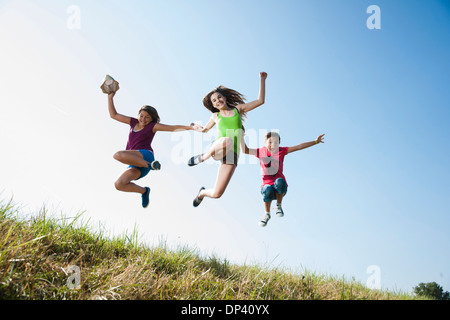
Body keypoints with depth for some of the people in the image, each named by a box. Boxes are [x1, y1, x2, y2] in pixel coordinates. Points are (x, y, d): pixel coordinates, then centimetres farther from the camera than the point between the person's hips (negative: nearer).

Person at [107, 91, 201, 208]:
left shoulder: (153, 126, 7)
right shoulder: (134, 122, 21)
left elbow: (174, 128, -1)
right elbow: (114, 115, 27)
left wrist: (191, 127, -13)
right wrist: (110, 98, 19)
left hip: (145, 155, -6)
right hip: (135, 164, 6)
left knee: (118, 155, -31)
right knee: (119, 184, -16)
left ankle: (150, 164, -22)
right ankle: (144, 191, 6)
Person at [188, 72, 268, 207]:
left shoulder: (238, 109, 17)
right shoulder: (215, 116, 17)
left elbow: (260, 101, 13)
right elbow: (205, 129, 38)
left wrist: (262, 80, 8)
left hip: (232, 155, 1)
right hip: (216, 150, -1)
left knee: (216, 194, -9)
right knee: (227, 141, -43)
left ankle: (202, 192, 32)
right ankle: (203, 157, -13)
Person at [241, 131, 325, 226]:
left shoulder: (281, 151, 1)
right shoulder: (261, 151, 4)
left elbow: (299, 147, -3)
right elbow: (245, 150, 11)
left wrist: (315, 141, -7)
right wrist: (242, 138, -3)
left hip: (280, 186, -1)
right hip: (267, 184, 1)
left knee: (279, 182, -37)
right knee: (268, 190, -35)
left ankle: (279, 206, -9)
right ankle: (267, 214, -6)